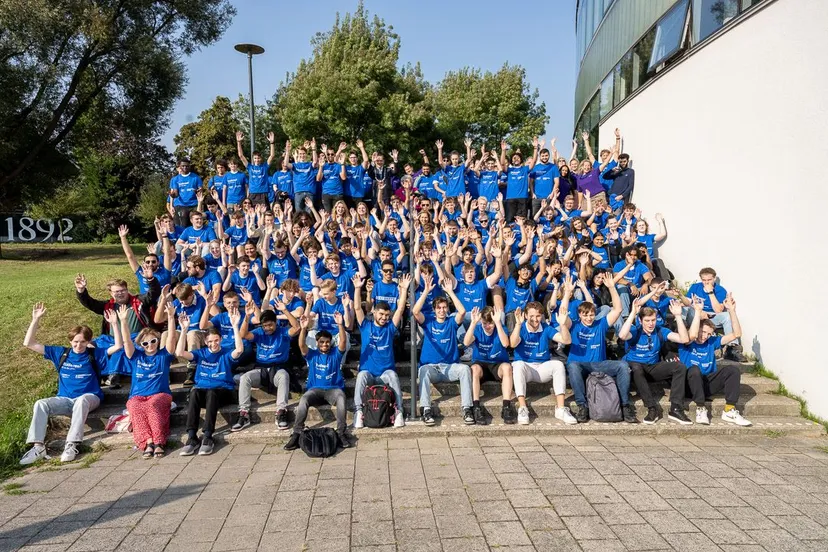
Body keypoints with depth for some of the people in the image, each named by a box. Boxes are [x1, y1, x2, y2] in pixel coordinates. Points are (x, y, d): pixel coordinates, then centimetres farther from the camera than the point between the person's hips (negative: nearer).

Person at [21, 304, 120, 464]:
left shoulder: (94, 354, 4)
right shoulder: (61, 354, 9)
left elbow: (118, 346, -8)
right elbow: (29, 344, 8)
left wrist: (114, 323, -19)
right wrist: (36, 320, -3)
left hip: (89, 398, -3)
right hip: (64, 399, 3)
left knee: (81, 400, -38)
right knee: (41, 404, -24)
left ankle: (71, 445, -42)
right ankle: (38, 447, -28)